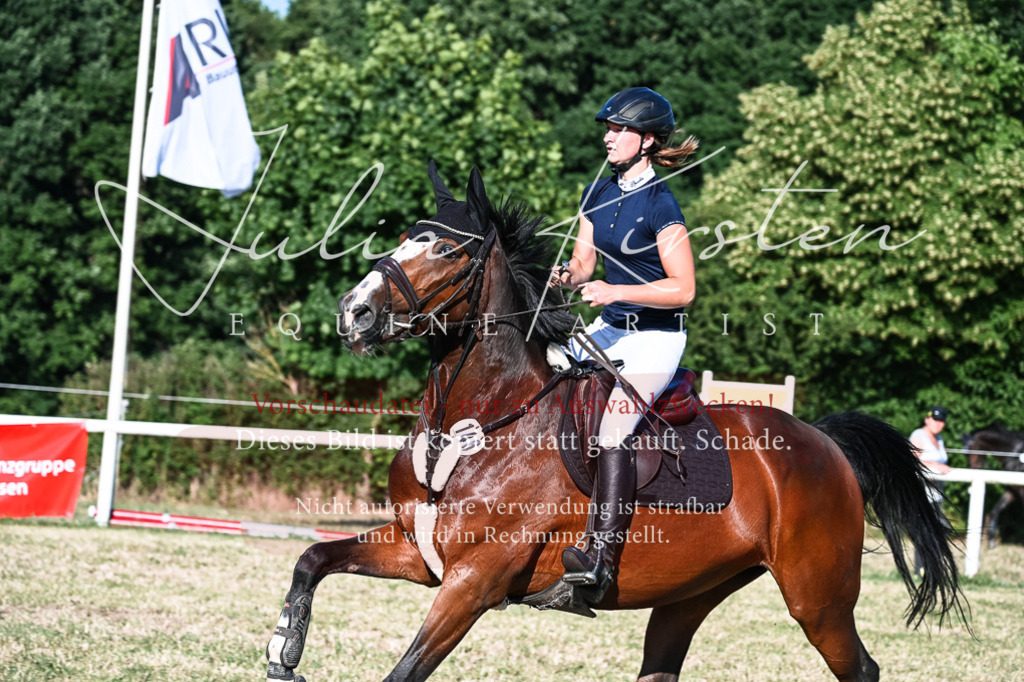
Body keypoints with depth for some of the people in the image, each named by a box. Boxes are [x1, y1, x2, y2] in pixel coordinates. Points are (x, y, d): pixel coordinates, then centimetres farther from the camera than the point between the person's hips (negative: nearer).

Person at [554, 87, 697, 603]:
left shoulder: (660, 206, -14)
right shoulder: (599, 194, 9)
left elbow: (684, 289, -17)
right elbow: (584, 262, 15)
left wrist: (615, 291, -24)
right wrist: (570, 276, -9)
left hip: (656, 336, -9)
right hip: (608, 329, 9)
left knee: (613, 425, -27)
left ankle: (602, 561, -36)